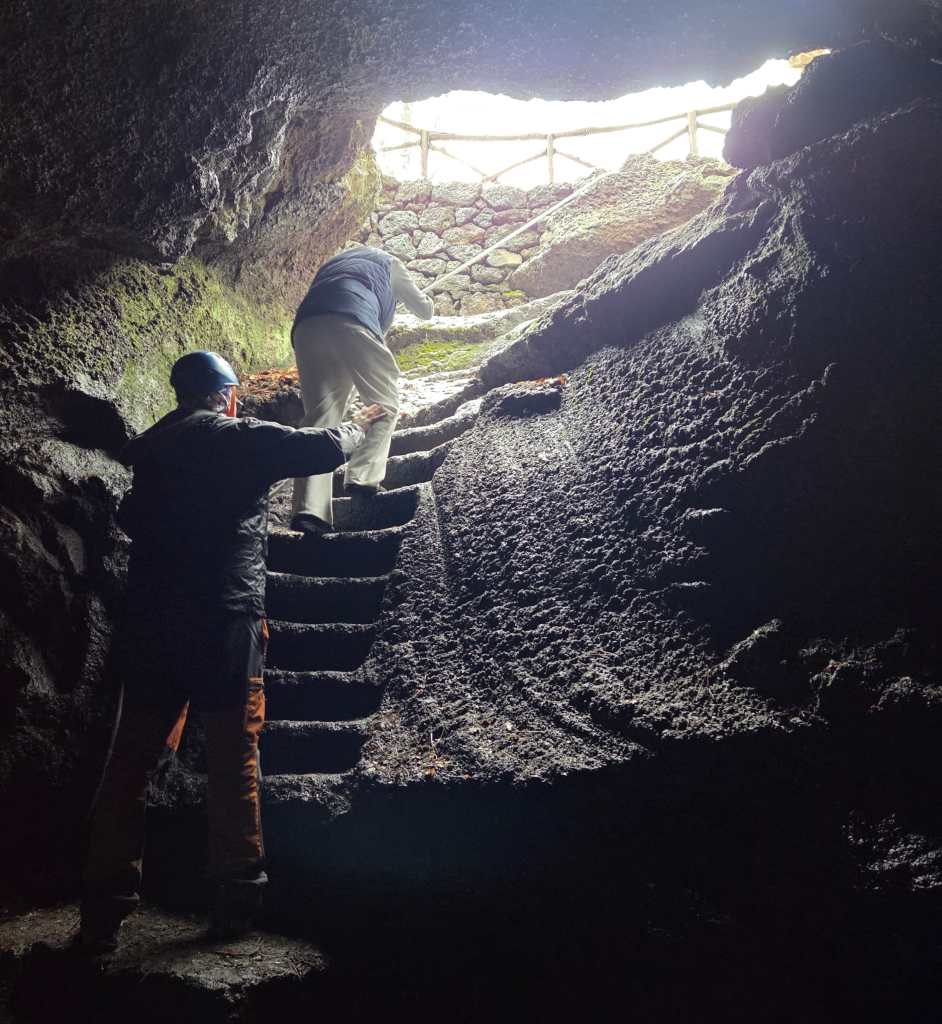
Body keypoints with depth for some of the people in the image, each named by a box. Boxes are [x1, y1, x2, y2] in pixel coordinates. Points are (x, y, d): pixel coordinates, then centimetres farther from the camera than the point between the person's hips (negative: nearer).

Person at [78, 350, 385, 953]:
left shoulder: (150, 446, 12)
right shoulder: (243, 438, -3)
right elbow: (325, 450, 1)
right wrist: (359, 427, 21)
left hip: (150, 626, 5)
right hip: (224, 624, -4)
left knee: (133, 761, 9)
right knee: (234, 761, 6)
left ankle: (103, 915, 12)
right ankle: (237, 903, 13)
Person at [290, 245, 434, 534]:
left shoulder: (332, 263, 43)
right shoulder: (388, 261, 32)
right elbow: (425, 310, 38)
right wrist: (427, 302, 61)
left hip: (305, 328, 4)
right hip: (351, 321, -4)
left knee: (319, 415, 0)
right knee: (385, 404, 9)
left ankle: (309, 509, -16)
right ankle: (364, 478, -11)